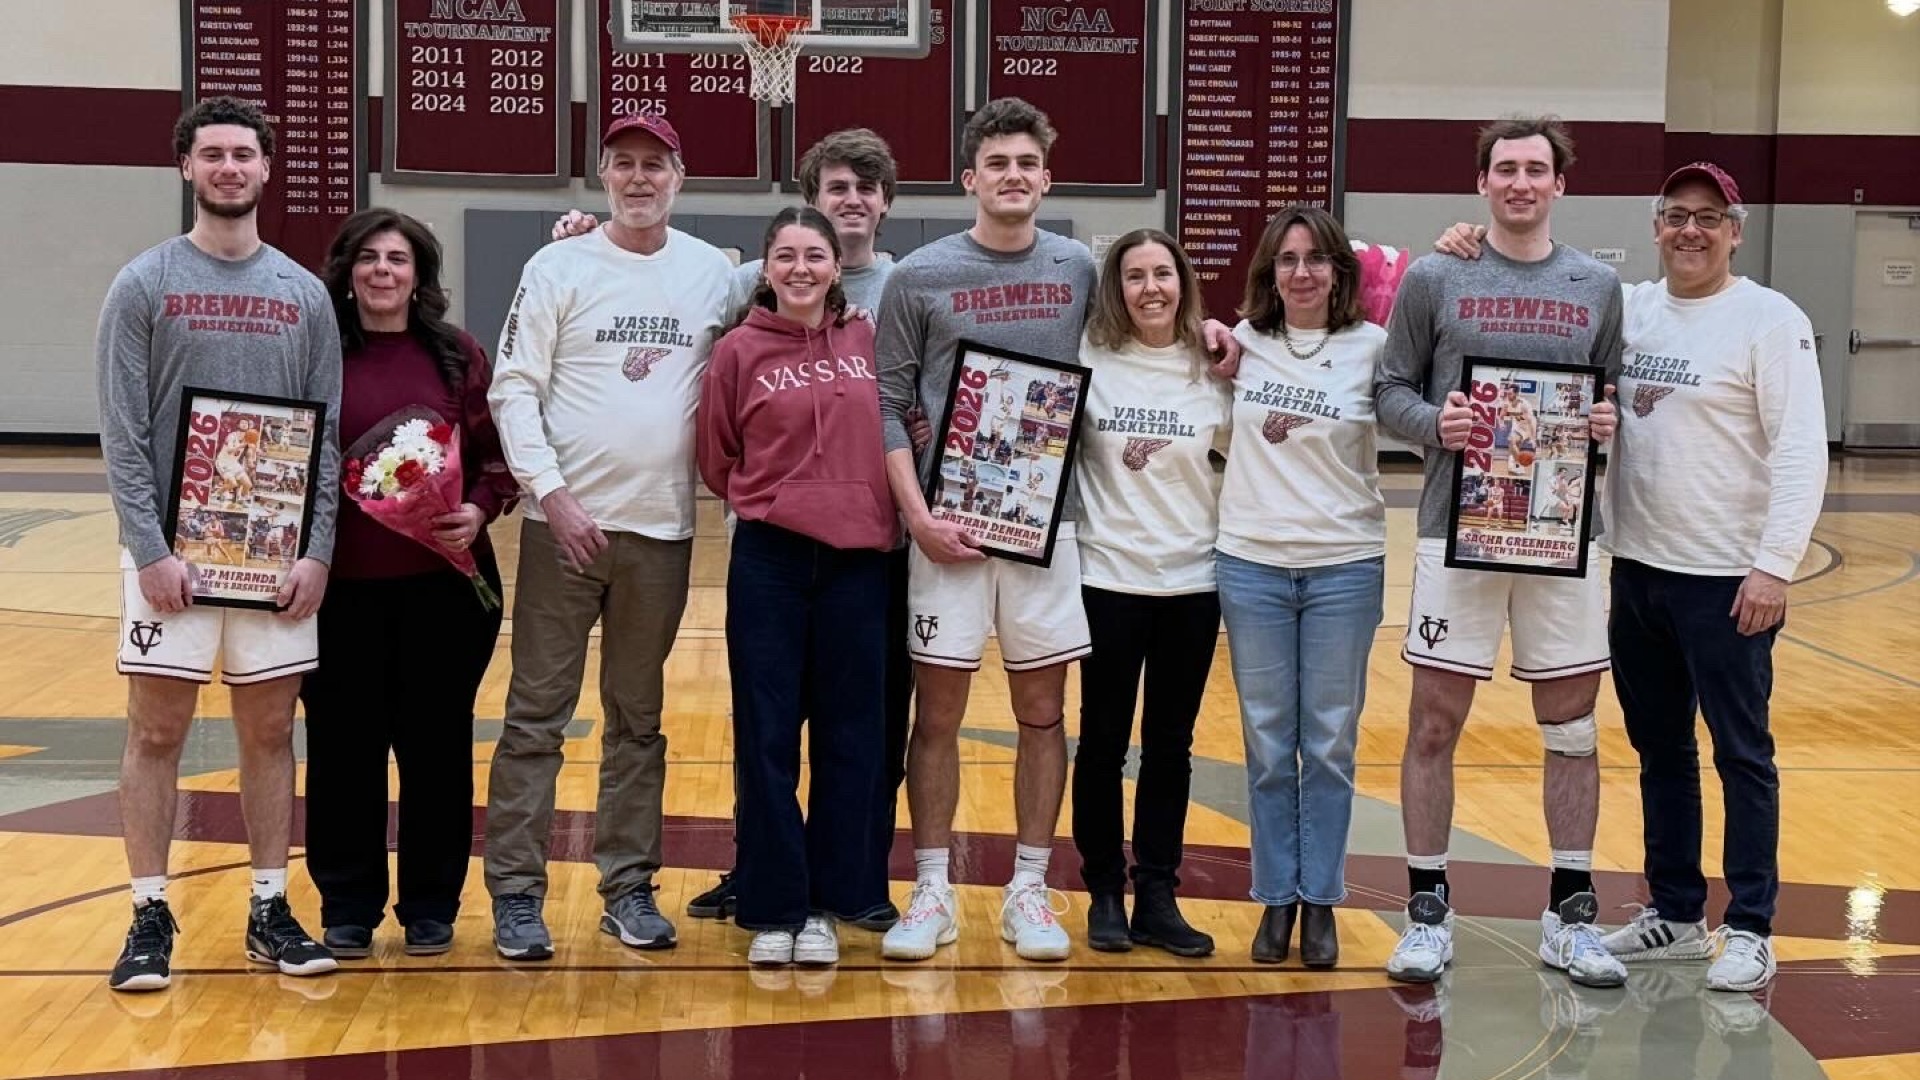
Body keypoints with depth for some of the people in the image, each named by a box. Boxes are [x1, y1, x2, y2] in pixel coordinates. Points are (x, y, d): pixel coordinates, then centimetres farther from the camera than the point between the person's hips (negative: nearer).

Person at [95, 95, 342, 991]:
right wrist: (150, 548, -14)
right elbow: (122, 434, -5)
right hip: (172, 548, -2)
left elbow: (329, 436, 6)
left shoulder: (304, 295, 7)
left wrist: (318, 550, -4)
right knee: (156, 732, 2)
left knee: (270, 731, 7)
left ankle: (270, 910, 17)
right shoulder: (144, 285, -1)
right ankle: (150, 916, 11)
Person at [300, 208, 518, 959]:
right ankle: (347, 907, 19)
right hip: (342, 586, 0)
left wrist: (479, 510, -14)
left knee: (436, 744, 7)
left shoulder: (458, 357, 4)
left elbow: (497, 454, 4)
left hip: (445, 584, 0)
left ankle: (431, 905, 19)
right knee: (344, 746, 5)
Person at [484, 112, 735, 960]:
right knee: (537, 714, -1)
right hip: (565, 522, -2)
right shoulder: (559, 268, -1)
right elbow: (512, 389, -4)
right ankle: (516, 892, 5)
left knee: (638, 719, 11)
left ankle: (630, 887, 19)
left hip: (663, 528, 3)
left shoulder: (714, 273, 6)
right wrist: (552, 493, -13)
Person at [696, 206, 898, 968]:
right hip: (770, 559, -2)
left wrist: (859, 499, 3)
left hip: (859, 558, 2)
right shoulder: (738, 352, -1)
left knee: (849, 736, 6)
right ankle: (772, 907, 11)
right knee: (767, 736, 1)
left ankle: (825, 902, 17)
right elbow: (716, 463, 6)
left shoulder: (870, 341, 5)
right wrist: (774, 498, 2)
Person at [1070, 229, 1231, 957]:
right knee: (1104, 742, 6)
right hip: (1109, 576, -2)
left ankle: (1157, 897, 16)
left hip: (1193, 579, 2)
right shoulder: (1088, 359, -4)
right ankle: (1105, 894, 17)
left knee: (1171, 745, 8)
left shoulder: (1212, 367, 1)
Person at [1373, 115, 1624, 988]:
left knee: (1572, 727, 7)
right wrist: (1433, 422, -17)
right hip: (1458, 529, -2)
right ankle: (1427, 913, 14)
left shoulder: (1597, 287, 8)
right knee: (1435, 724, 2)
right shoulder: (1433, 279, 1)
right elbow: (1389, 390, 2)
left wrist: (1609, 424, -8)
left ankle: (1570, 916, 19)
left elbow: (1615, 393, 14)